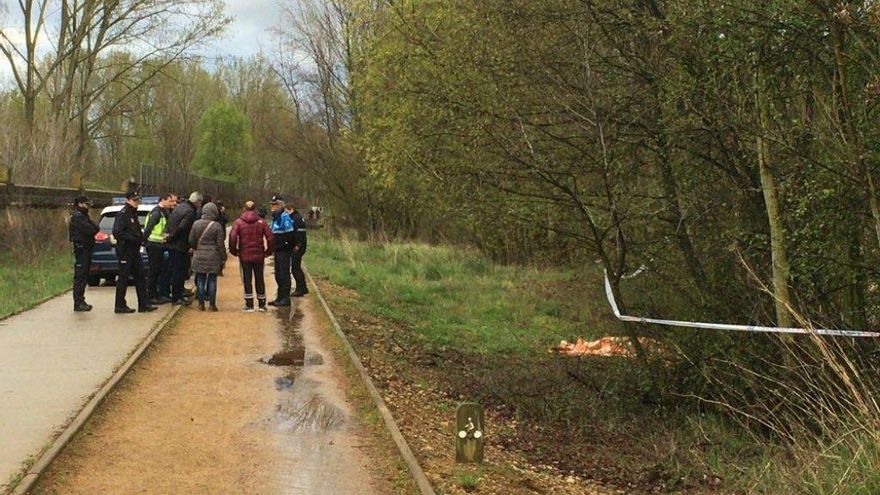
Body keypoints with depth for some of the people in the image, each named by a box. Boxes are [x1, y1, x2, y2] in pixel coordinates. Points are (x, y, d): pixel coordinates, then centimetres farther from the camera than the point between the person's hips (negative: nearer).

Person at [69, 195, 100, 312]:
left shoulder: (84, 216, 21)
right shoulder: (77, 217, -11)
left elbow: (95, 228, 13)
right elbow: (89, 230, -21)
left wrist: (95, 230, -6)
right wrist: (96, 230, -3)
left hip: (86, 249, 10)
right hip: (81, 248, -10)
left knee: (84, 276, 13)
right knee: (80, 276, -10)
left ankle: (80, 301, 19)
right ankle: (78, 303, -10)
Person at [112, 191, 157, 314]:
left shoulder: (133, 214, 16)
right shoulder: (122, 215, -13)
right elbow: (117, 233, -22)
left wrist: (141, 238, 7)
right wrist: (133, 238, -22)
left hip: (134, 251, 9)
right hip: (125, 251, -9)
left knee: (140, 277, 9)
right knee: (123, 279, -2)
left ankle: (144, 304, 13)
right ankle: (120, 306, 5)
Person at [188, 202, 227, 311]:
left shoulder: (196, 224, -1)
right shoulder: (217, 226, -10)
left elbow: (191, 241, 7)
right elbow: (220, 244, -8)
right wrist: (223, 258, 1)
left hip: (199, 256, 2)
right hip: (213, 257, -2)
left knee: (200, 280, 9)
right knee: (212, 280, 5)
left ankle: (201, 303, 10)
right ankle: (212, 304, 7)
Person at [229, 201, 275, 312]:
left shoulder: (238, 222, -3)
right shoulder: (261, 222, -1)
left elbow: (232, 237, -13)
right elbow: (270, 237, -6)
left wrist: (234, 251, 0)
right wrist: (268, 251, 6)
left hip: (244, 256, -1)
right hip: (259, 256, 1)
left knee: (247, 280, 6)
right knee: (259, 280, 11)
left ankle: (249, 305, 5)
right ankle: (261, 305, 16)